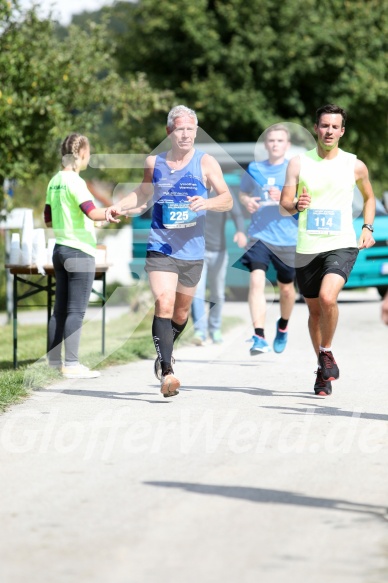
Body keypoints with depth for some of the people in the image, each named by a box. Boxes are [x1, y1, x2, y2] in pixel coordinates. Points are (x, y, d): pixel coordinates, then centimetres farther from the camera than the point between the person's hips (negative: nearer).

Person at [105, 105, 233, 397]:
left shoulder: (206, 163, 0)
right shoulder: (154, 162, 7)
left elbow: (227, 199, -6)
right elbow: (143, 193, 24)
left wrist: (207, 202, -27)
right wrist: (119, 207, 7)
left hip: (192, 251, 1)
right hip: (161, 248, -1)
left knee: (182, 311, 15)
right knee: (164, 303, -19)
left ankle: (166, 351, 43)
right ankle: (167, 372, -23)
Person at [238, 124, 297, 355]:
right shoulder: (254, 169, 6)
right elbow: (243, 191, 22)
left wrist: (284, 198, -21)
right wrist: (247, 201, -1)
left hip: (288, 239, -1)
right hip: (260, 235, 1)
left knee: (286, 288, 13)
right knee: (256, 281, -19)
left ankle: (283, 326, 43)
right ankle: (259, 337, -22)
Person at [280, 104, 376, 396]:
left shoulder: (355, 166, 3)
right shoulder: (299, 163, 2)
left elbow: (369, 197, 21)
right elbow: (284, 205, 0)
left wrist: (368, 228, 7)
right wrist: (296, 205, -22)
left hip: (342, 245, -2)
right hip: (307, 248, 2)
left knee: (327, 297, -25)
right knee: (315, 310, 11)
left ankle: (327, 352, -1)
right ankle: (323, 370, 29)